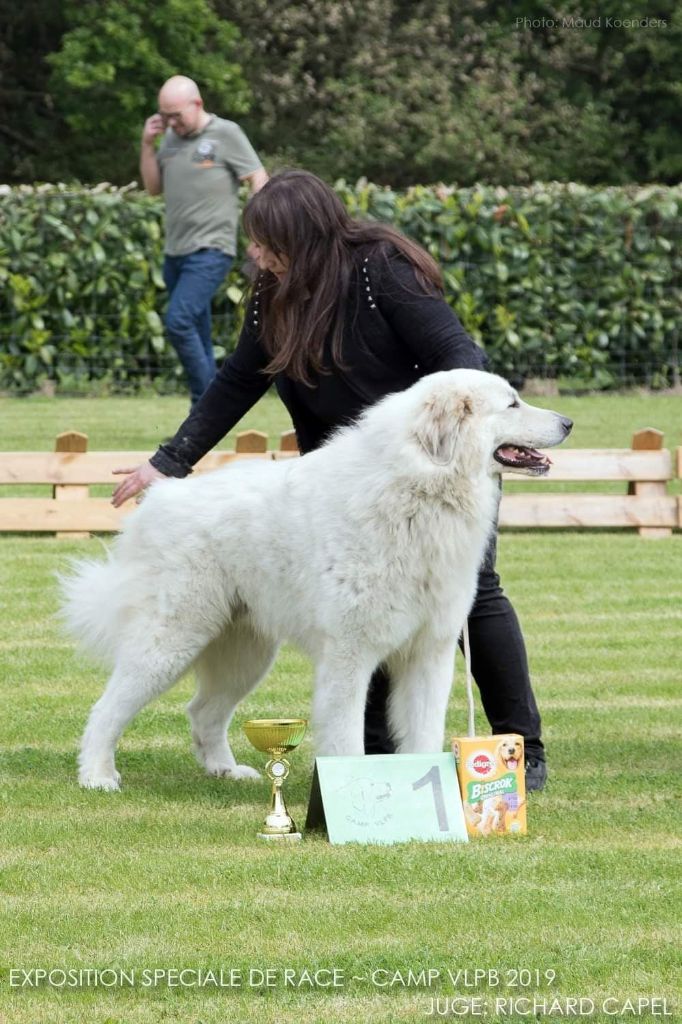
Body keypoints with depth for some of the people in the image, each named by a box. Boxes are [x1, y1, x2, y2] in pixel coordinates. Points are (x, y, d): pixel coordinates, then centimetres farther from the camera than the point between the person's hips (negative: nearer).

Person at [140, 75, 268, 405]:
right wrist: (147, 145, 4)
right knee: (196, 336, 10)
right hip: (176, 251, 7)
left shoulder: (226, 134, -6)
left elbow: (259, 180, -6)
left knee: (179, 321, -20)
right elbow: (153, 187, 17)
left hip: (210, 251, -7)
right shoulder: (171, 138, 12)